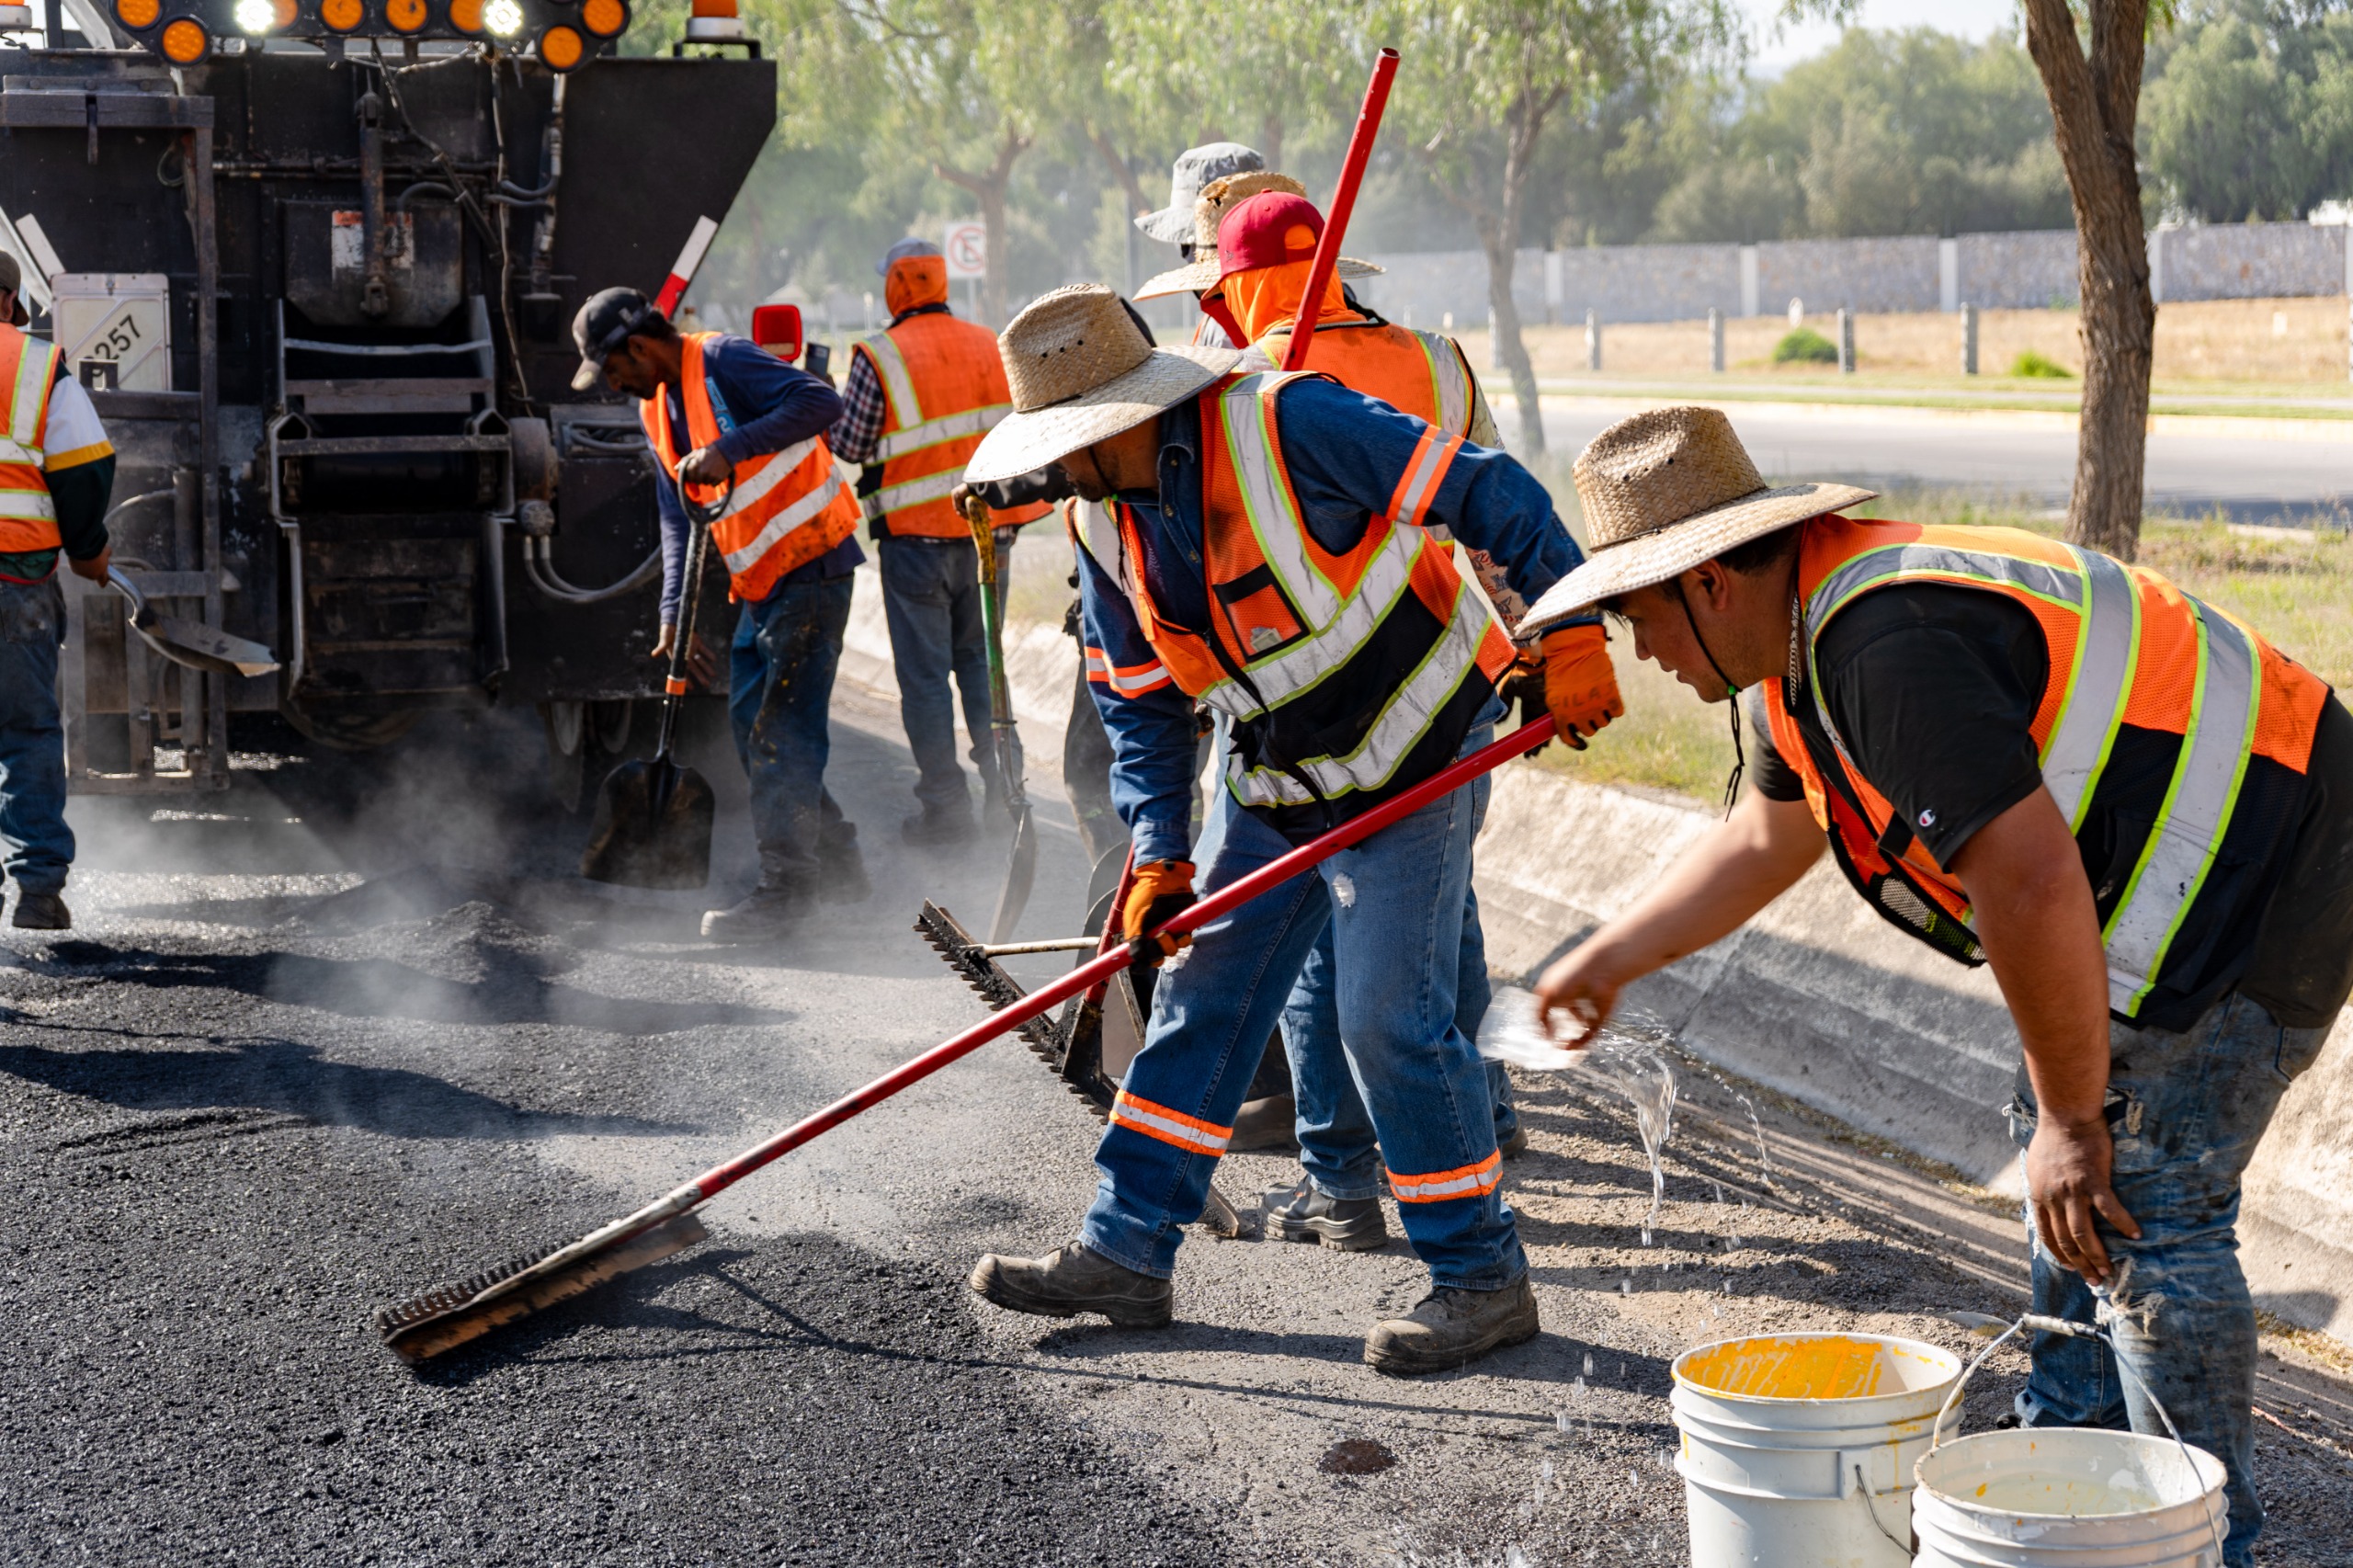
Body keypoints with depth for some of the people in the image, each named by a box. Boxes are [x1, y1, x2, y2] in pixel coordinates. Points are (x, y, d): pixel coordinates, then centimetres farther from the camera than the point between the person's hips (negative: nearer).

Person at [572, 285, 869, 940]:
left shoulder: (725, 362, -15)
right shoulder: (656, 404, 12)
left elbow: (820, 403, -30)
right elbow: (678, 514, 15)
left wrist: (727, 449, -34)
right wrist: (674, 611, 7)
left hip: (810, 567, -10)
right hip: (759, 584, 10)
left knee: (781, 731, -10)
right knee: (750, 722, 14)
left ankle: (785, 890, -4)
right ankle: (836, 863, 25)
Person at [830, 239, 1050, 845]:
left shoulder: (879, 357, -11)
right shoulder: (990, 346, 5)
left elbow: (850, 446, -9)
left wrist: (840, 407, 10)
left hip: (916, 537, -5)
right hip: (990, 530, 5)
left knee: (924, 672, 3)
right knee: (980, 658, 17)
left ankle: (945, 806, 3)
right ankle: (1004, 787, 15)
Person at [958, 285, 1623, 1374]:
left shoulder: (1289, 425, -24)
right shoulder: (1108, 529, 0)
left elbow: (1490, 497, -22)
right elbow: (1141, 702, 9)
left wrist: (1569, 638, -27)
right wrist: (1160, 850, -1)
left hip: (1415, 752, -7)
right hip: (1279, 789, 8)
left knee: (1391, 1016, -10)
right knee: (1202, 1002, 9)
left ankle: (1484, 1280, 4)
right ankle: (1124, 1252, 19)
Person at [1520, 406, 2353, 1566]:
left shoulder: (1889, 645, -28)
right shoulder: (1806, 630, 6)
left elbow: (2031, 881, -32)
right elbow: (1766, 837, 24)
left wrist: (2073, 1120, -22)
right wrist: (1607, 960, 25)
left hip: (2258, 873, -11)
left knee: (2145, 1213, -10)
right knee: (2059, 1158, 18)